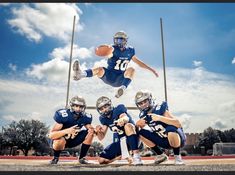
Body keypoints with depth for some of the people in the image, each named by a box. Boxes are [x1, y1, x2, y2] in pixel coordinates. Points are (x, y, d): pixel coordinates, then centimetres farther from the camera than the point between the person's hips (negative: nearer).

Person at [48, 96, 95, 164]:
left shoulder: (85, 117, -16)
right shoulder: (62, 115, -29)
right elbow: (51, 135, -33)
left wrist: (92, 130, -33)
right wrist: (66, 131, -50)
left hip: (74, 140, 4)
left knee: (90, 132, -17)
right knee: (60, 142, -38)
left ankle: (82, 158, 0)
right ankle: (56, 158, -1)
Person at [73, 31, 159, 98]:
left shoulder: (130, 51, 6)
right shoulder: (113, 49, -4)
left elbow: (139, 62, 15)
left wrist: (151, 69, 14)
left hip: (120, 79, 2)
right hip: (108, 76, -2)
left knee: (131, 69, -23)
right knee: (100, 69, -31)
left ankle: (122, 88, -43)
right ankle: (80, 74, -56)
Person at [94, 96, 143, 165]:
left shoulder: (118, 109, -13)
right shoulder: (104, 119, 4)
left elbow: (126, 118, -36)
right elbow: (101, 138, 3)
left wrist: (123, 119, -60)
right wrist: (98, 132, -20)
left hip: (131, 138, -6)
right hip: (121, 141, 6)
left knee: (128, 125, -38)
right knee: (101, 160, -4)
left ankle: (136, 155, -37)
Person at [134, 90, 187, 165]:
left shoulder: (160, 109, -23)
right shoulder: (143, 115, -4)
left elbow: (178, 124, -33)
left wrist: (160, 118, -42)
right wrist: (137, 124, -22)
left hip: (177, 138, -6)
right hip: (164, 141, 6)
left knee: (171, 129, -38)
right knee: (141, 133, -6)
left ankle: (177, 157, -10)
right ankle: (161, 155, 9)